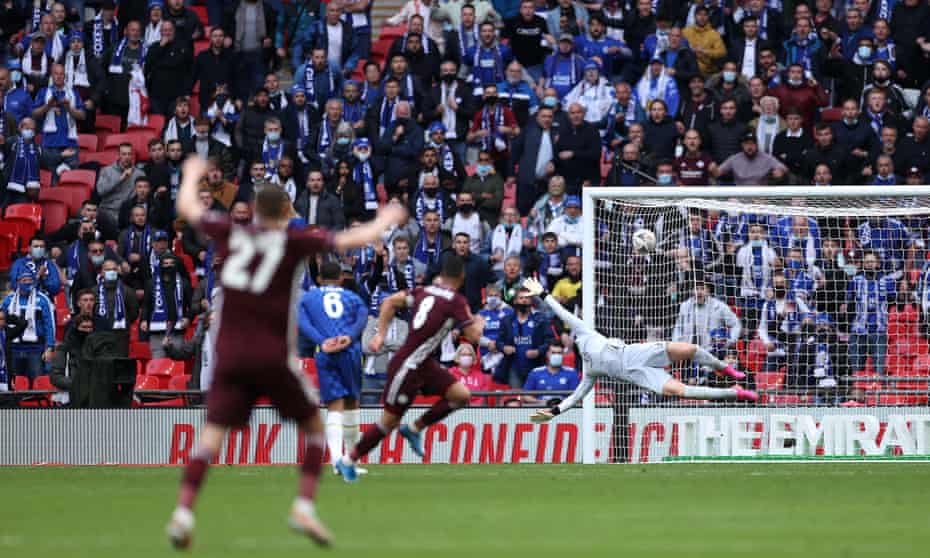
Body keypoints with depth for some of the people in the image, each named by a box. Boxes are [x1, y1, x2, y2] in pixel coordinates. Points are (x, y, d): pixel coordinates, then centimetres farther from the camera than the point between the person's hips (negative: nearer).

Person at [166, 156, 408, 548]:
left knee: (212, 435, -3)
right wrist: (385, 221, 20)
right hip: (271, 358, -3)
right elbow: (354, 240, 1)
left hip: (229, 356, 3)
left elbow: (187, 208, 23)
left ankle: (183, 512, -21)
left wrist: (192, 175, 44)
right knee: (314, 426, 14)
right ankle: (304, 507, 1)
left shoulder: (231, 234, 7)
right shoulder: (292, 241, -1)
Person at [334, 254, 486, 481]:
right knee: (390, 421, 2)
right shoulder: (456, 301, -16)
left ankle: (415, 429, 13)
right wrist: (479, 323, 8)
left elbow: (390, 302, 7)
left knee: (462, 395, 4)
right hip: (407, 367, -8)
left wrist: (380, 334, 9)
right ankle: (348, 461, 14)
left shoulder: (425, 290, 6)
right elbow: (473, 336, -14)